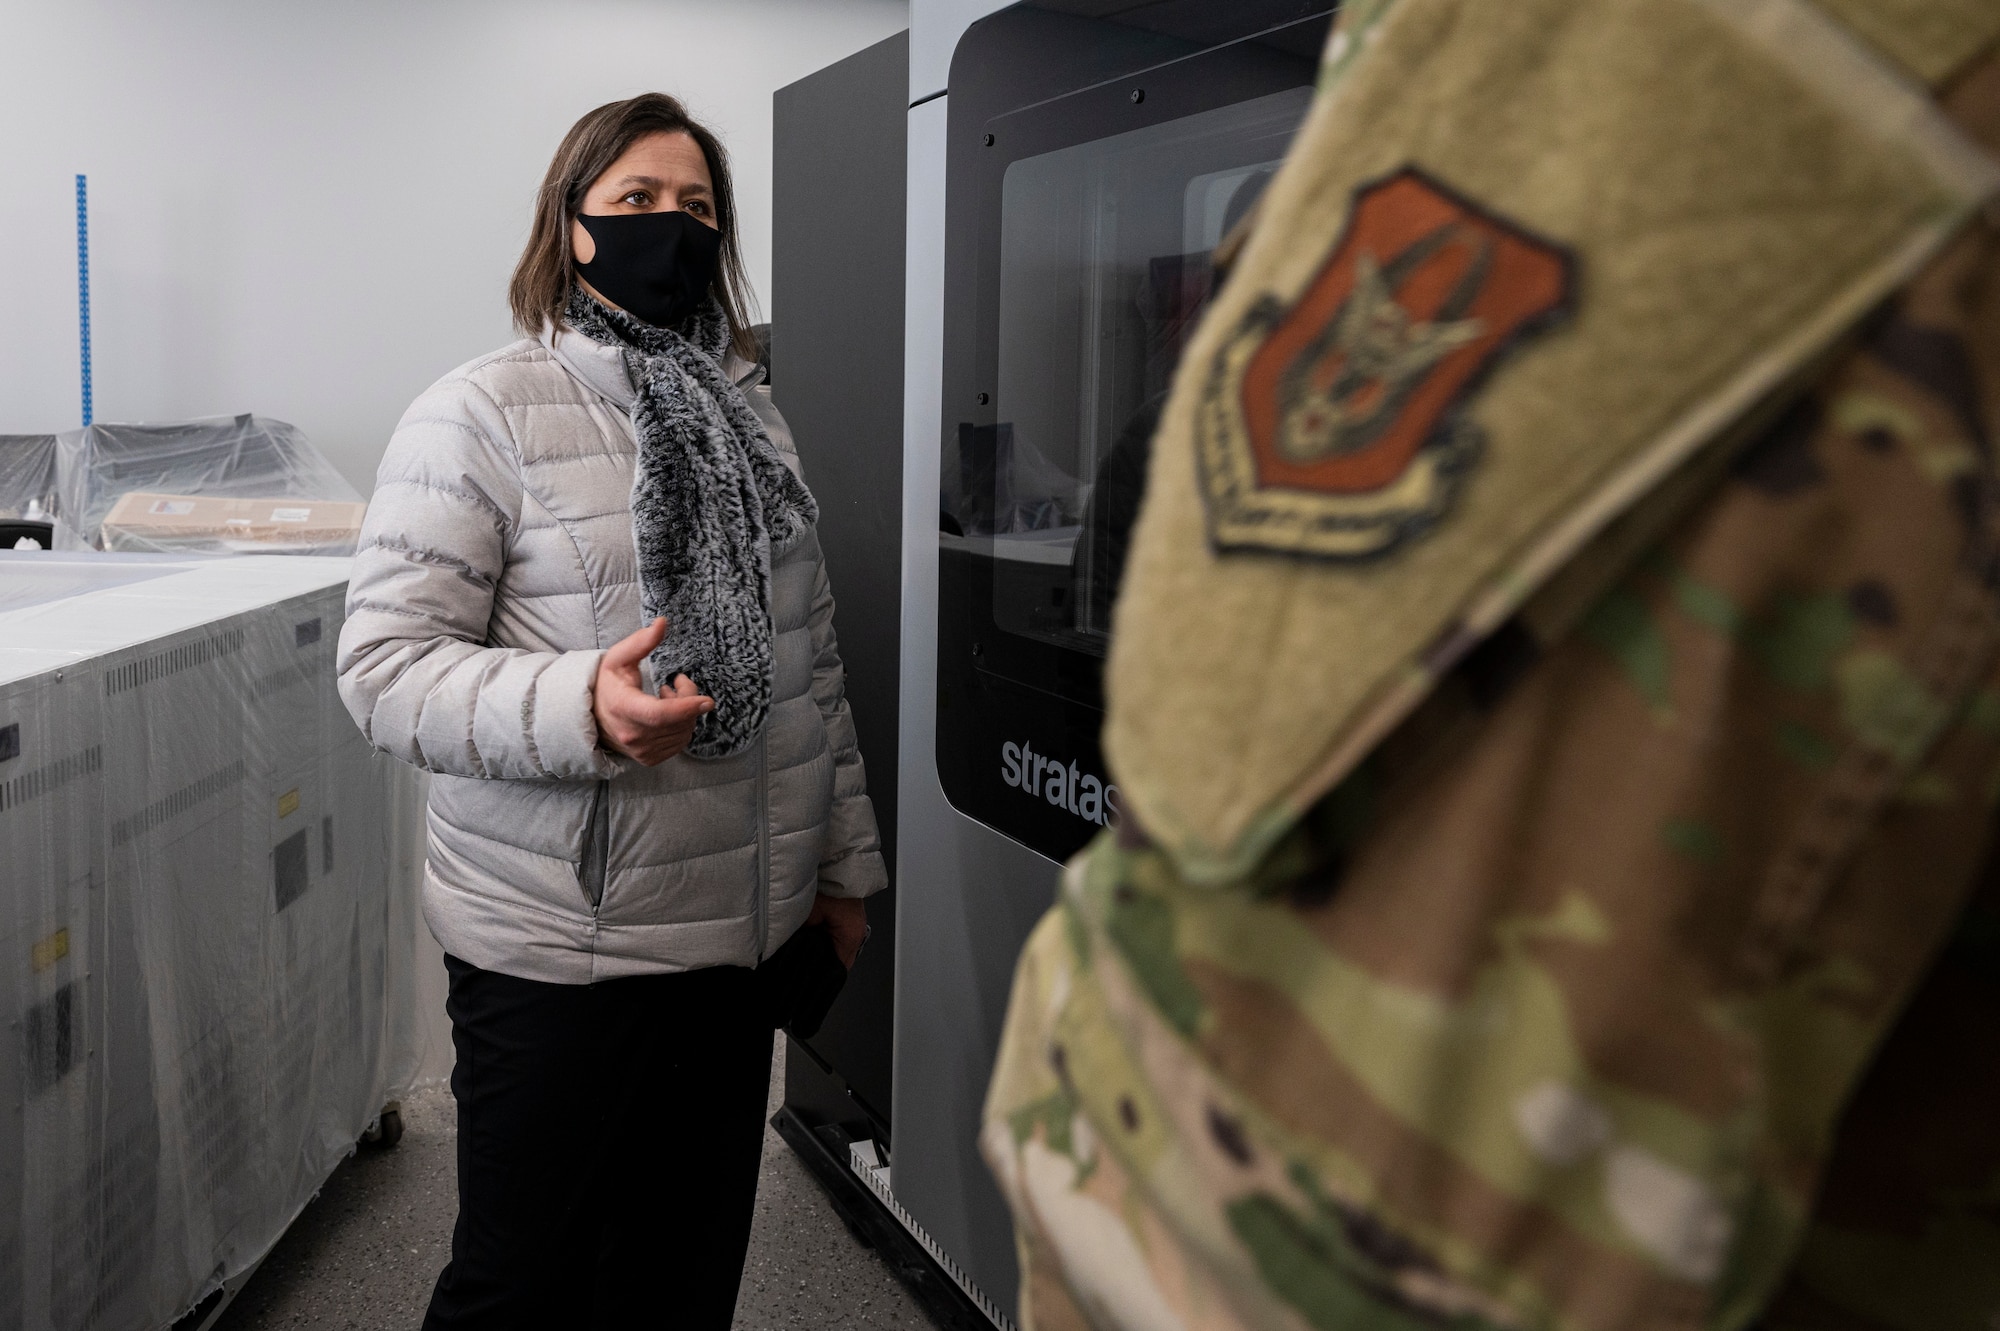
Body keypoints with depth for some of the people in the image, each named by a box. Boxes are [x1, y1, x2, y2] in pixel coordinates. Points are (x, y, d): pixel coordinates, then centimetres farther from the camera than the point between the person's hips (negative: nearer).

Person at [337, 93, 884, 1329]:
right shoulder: (482, 414, -8)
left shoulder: (750, 415, 11)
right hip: (558, 949, -5)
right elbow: (385, 666, -13)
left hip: (741, 930, 6)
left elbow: (812, 661, 13)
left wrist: (845, 864, 15)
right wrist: (579, 707, -30)